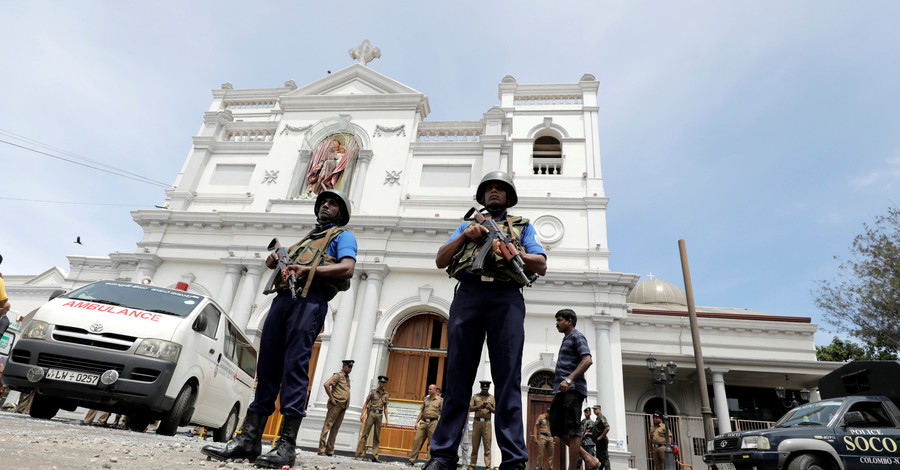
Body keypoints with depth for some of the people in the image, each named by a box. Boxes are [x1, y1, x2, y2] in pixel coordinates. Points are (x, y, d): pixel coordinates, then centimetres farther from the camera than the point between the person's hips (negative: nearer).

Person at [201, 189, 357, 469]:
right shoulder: (306, 238, 34)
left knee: (295, 366, -13)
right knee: (267, 367, 2)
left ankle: (287, 445, -12)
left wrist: (308, 270, -14)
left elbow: (347, 269, -6)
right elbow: (286, 261, 33)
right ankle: (249, 440, 4)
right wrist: (275, 260, 9)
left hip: (310, 299, -7)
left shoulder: (342, 236, 12)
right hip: (283, 297, 7)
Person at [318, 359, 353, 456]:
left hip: (343, 407, 8)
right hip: (336, 405, -8)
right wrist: (331, 398, -16)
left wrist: (346, 404, 15)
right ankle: (321, 450, -4)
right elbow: (326, 384, -18)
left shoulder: (347, 378, 20)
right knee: (327, 426, -6)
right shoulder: (338, 375, -5)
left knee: (335, 428, 8)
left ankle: (330, 451, 11)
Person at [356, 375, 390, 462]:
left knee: (377, 437, 4)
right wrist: (362, 414, -4)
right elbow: (366, 403, 3)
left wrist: (386, 419, 7)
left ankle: (375, 456, 8)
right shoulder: (373, 391, 3)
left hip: (379, 415, 3)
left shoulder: (386, 394, 11)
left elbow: (385, 407, 14)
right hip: (371, 413, -3)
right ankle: (360, 453, 1)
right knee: (365, 434, -5)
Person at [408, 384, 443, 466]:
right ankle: (412, 460, 6)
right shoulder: (426, 399, 15)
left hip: (433, 422, -4)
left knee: (433, 443, -2)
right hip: (423, 422, 4)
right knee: (417, 440, 0)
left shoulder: (440, 400, 2)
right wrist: (417, 422, 13)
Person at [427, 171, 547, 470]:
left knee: (508, 378, -6)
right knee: (457, 375, -2)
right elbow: (440, 261, 18)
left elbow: (541, 266, 10)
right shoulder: (468, 224, 29)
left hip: (506, 299, -1)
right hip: (467, 295, 1)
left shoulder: (522, 226, 25)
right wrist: (465, 236, 2)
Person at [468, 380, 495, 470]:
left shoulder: (492, 398, 13)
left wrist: (490, 408, -10)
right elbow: (470, 408, 7)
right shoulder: (475, 396, 13)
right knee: (475, 445, 2)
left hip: (487, 422, 0)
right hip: (477, 421, 1)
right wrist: (479, 406, -9)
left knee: (487, 445, -5)